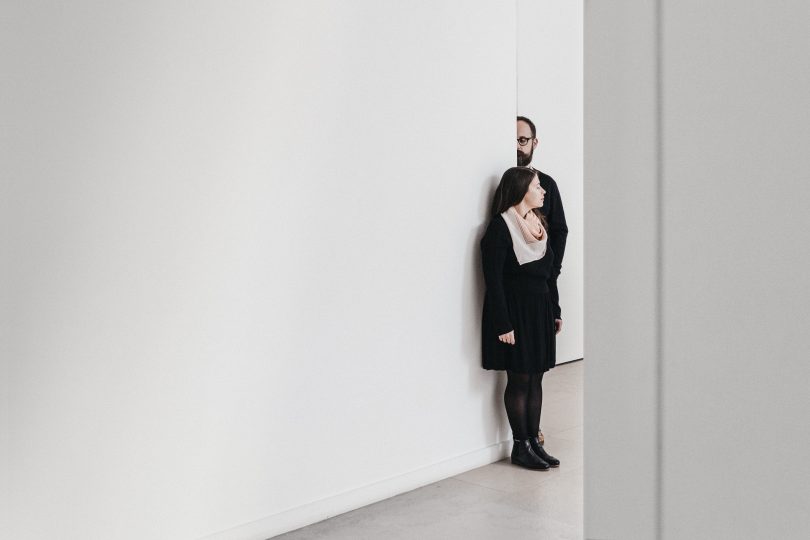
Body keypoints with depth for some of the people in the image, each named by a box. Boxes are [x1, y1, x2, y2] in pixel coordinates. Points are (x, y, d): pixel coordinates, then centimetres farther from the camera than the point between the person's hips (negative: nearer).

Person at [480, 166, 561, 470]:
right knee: (519, 380, 0)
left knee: (536, 378, 10)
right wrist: (503, 325, -19)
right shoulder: (500, 227, -13)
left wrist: (555, 311, 14)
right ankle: (520, 446, 11)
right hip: (515, 311, -7)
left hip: (540, 311, 7)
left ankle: (533, 440, 19)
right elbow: (493, 280, -16)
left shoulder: (539, 223, 11)